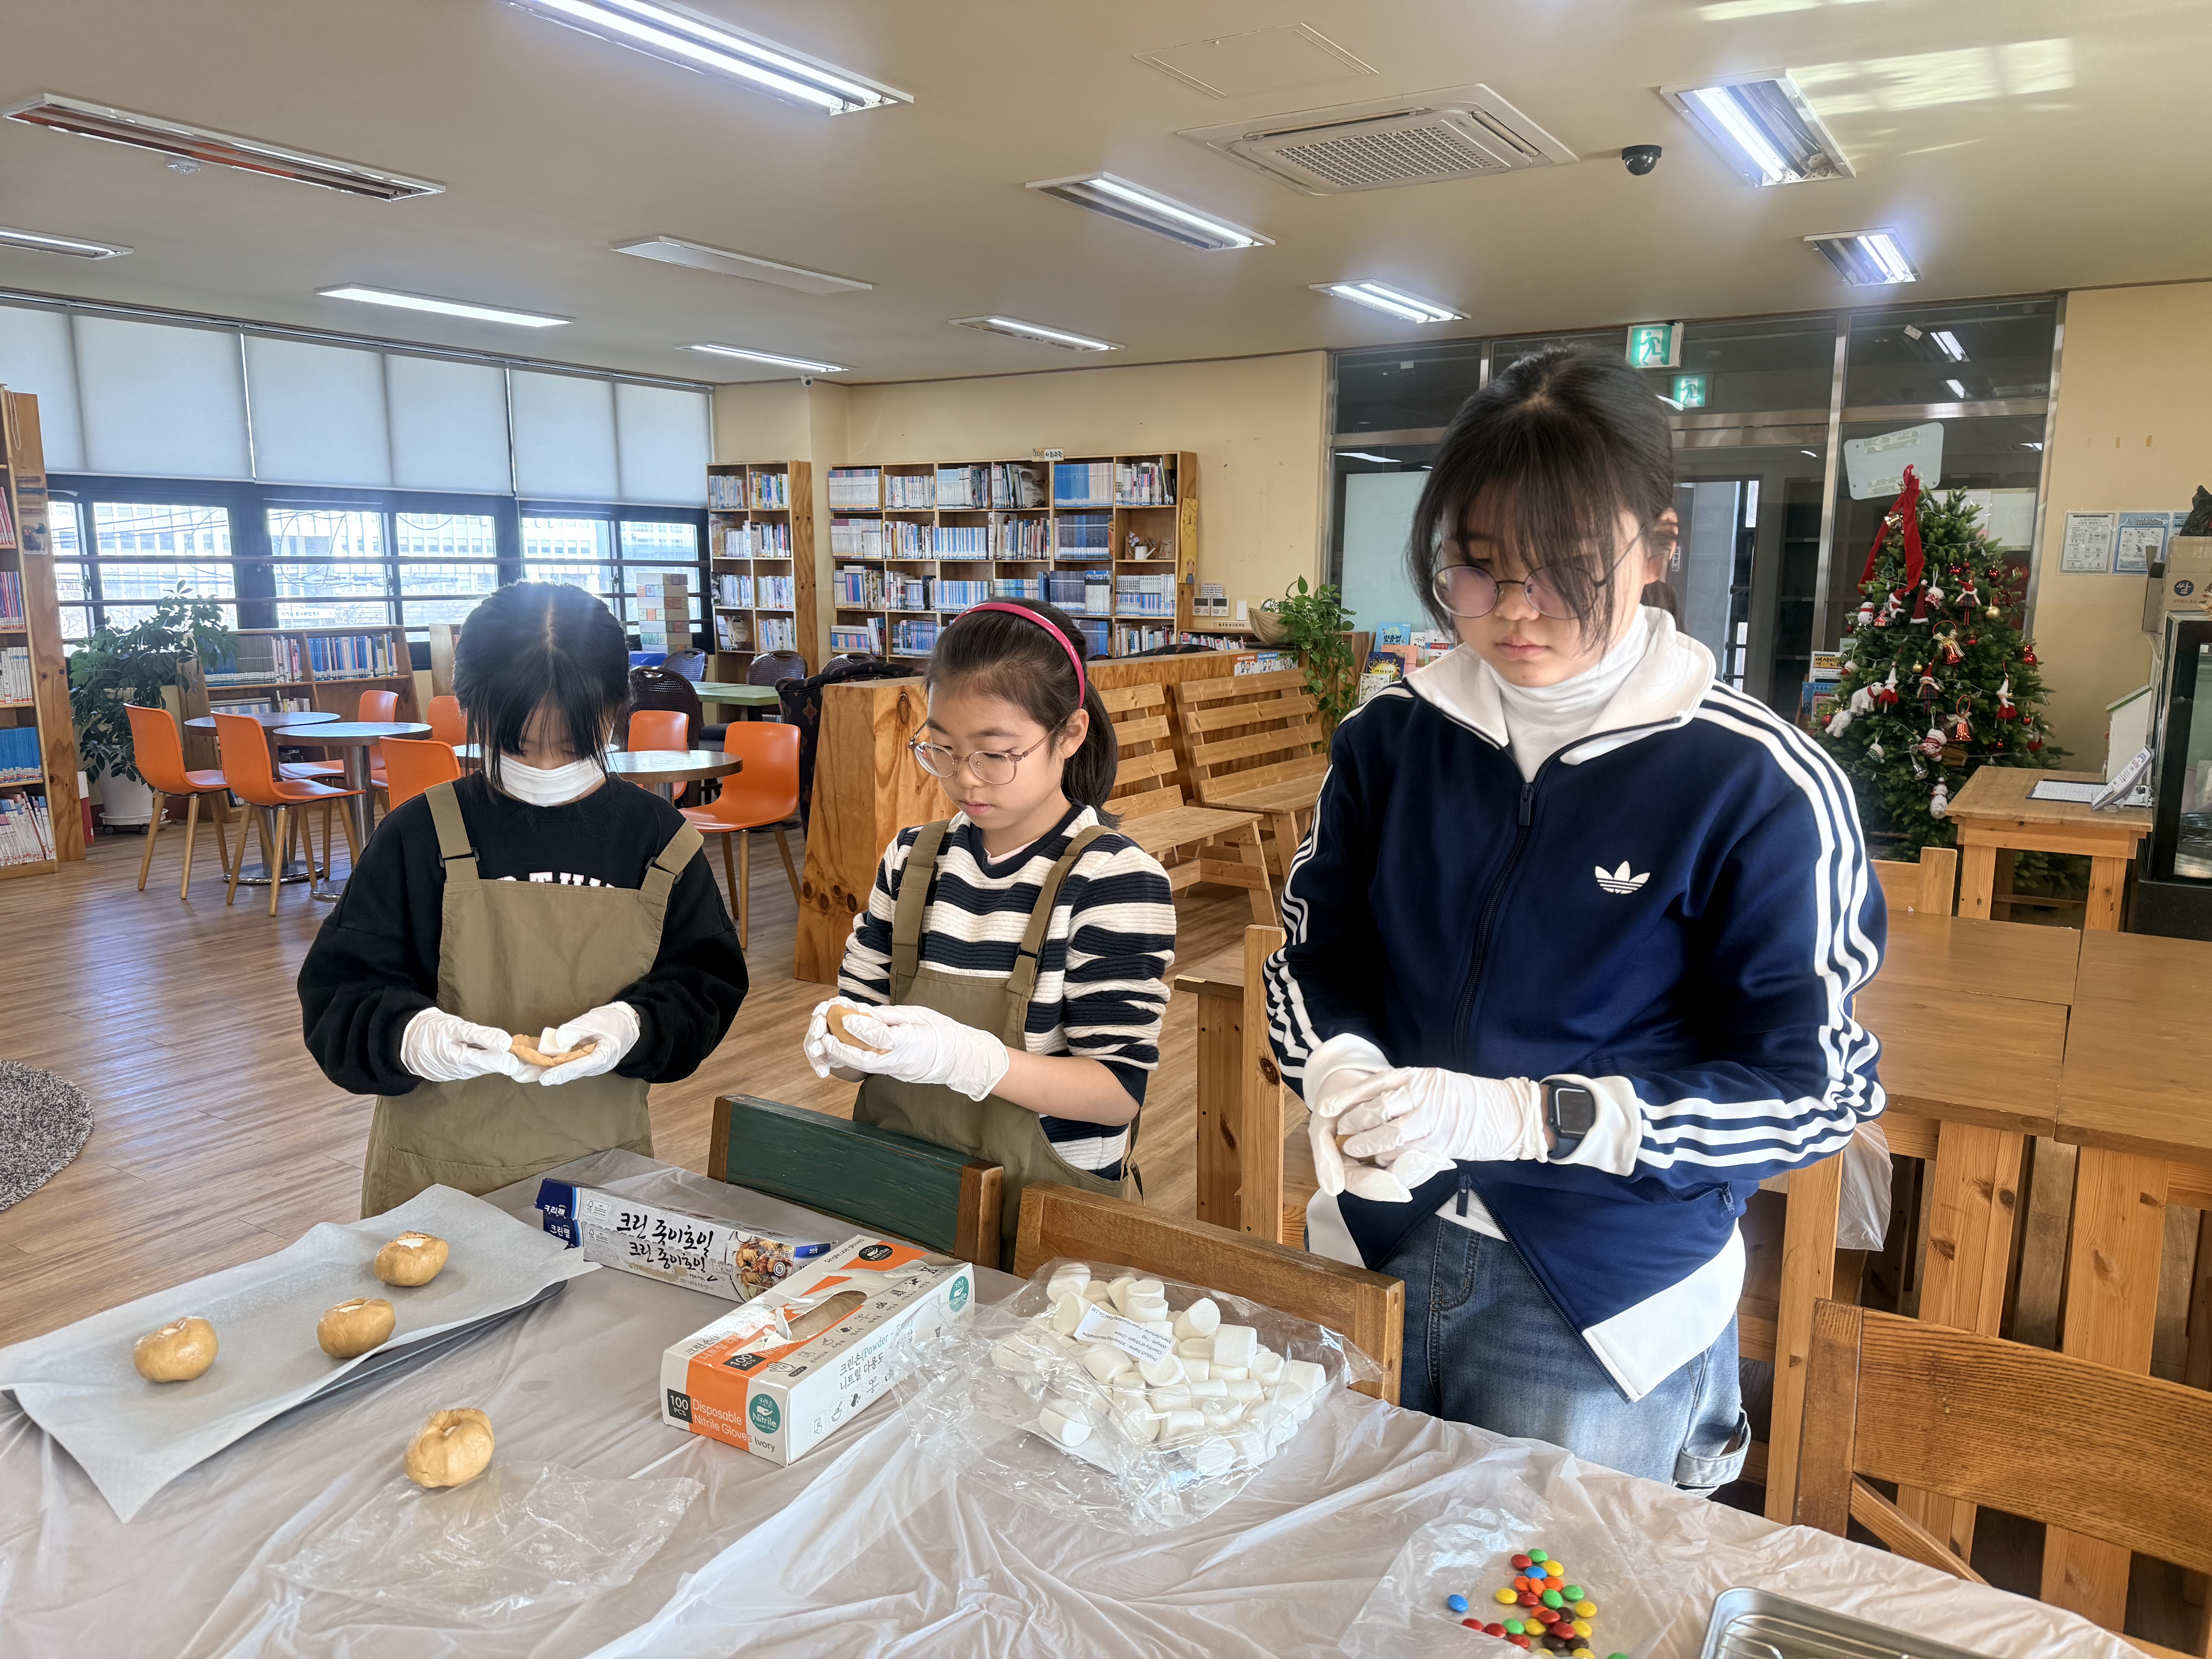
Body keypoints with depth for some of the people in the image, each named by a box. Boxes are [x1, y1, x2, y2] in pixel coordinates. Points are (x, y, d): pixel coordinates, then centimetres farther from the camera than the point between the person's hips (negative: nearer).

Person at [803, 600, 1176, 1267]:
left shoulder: (1116, 879, -9)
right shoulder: (911, 860, 8)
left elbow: (1118, 1091, -12)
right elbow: (862, 1002, 16)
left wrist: (965, 1058, -26)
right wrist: (839, 1042, -7)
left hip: (1042, 1212, -5)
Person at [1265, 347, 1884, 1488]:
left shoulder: (1759, 785, -15)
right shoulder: (1392, 737, -3)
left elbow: (1816, 1087, -14)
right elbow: (1312, 961, 4)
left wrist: (1524, 1115, -26)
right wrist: (1344, 1078, -19)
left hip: (1602, 1311, -3)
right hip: (1375, 1257, 4)